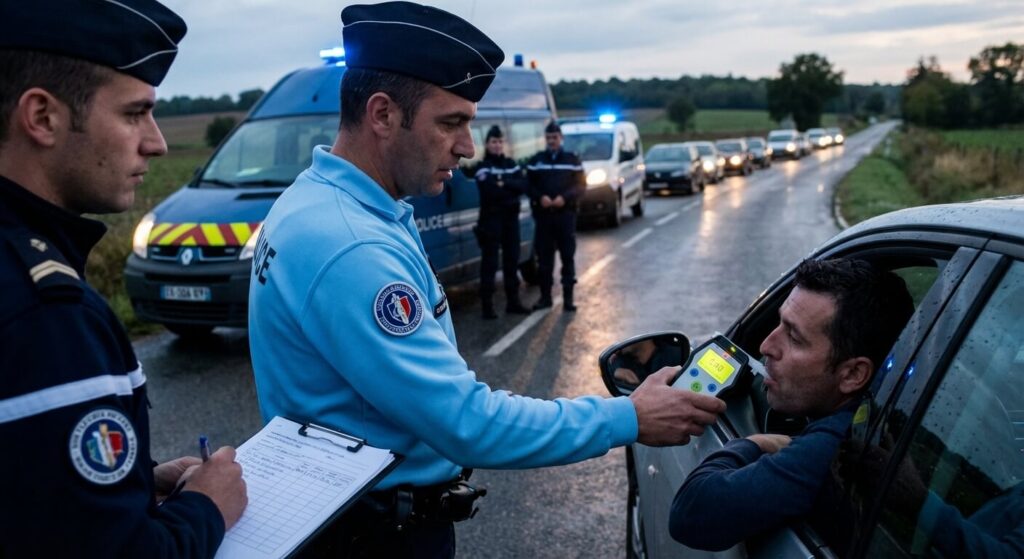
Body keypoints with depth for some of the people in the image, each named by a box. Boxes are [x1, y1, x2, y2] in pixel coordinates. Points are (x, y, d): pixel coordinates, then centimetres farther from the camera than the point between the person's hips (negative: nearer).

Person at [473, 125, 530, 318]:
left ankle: (513, 302, 20)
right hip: (491, 219, -6)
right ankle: (487, 305, -2)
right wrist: (511, 189, -9)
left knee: (512, 260, 11)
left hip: (511, 217, 6)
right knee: (490, 262, -5)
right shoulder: (483, 166, -5)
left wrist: (504, 183, -16)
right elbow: (490, 191, -20)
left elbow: (523, 185, -3)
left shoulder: (511, 164, 12)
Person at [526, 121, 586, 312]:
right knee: (544, 256, 3)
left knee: (568, 256, 0)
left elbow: (581, 185, 2)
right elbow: (528, 185, 7)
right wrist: (540, 197, -13)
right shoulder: (536, 160, 10)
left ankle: (568, 297, 5)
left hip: (566, 214, -1)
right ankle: (545, 296, 11)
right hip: (543, 215, 1)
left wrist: (565, 197, -14)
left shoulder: (572, 159, 7)